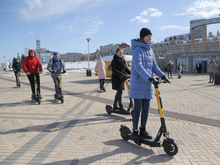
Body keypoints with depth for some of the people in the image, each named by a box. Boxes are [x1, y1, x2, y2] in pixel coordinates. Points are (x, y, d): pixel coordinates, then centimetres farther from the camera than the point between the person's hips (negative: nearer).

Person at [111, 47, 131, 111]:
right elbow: (114, 70, -20)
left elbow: (125, 68, 15)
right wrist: (122, 74, -31)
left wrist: (131, 73, -2)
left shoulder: (123, 60, 13)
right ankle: (121, 107, 1)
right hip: (116, 78, -8)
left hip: (121, 78, 8)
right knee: (119, 92, -6)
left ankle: (115, 106, 23)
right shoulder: (114, 60, -11)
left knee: (119, 92, 12)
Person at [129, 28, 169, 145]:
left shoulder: (150, 50, 14)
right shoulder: (137, 49, -10)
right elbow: (138, 66, -21)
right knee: (138, 108, 0)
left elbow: (154, 66, 11)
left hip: (148, 84, 7)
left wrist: (162, 75, -4)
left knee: (146, 107, 10)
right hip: (138, 83, -7)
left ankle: (143, 130, 24)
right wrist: (149, 77, -32)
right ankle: (135, 132, 13)